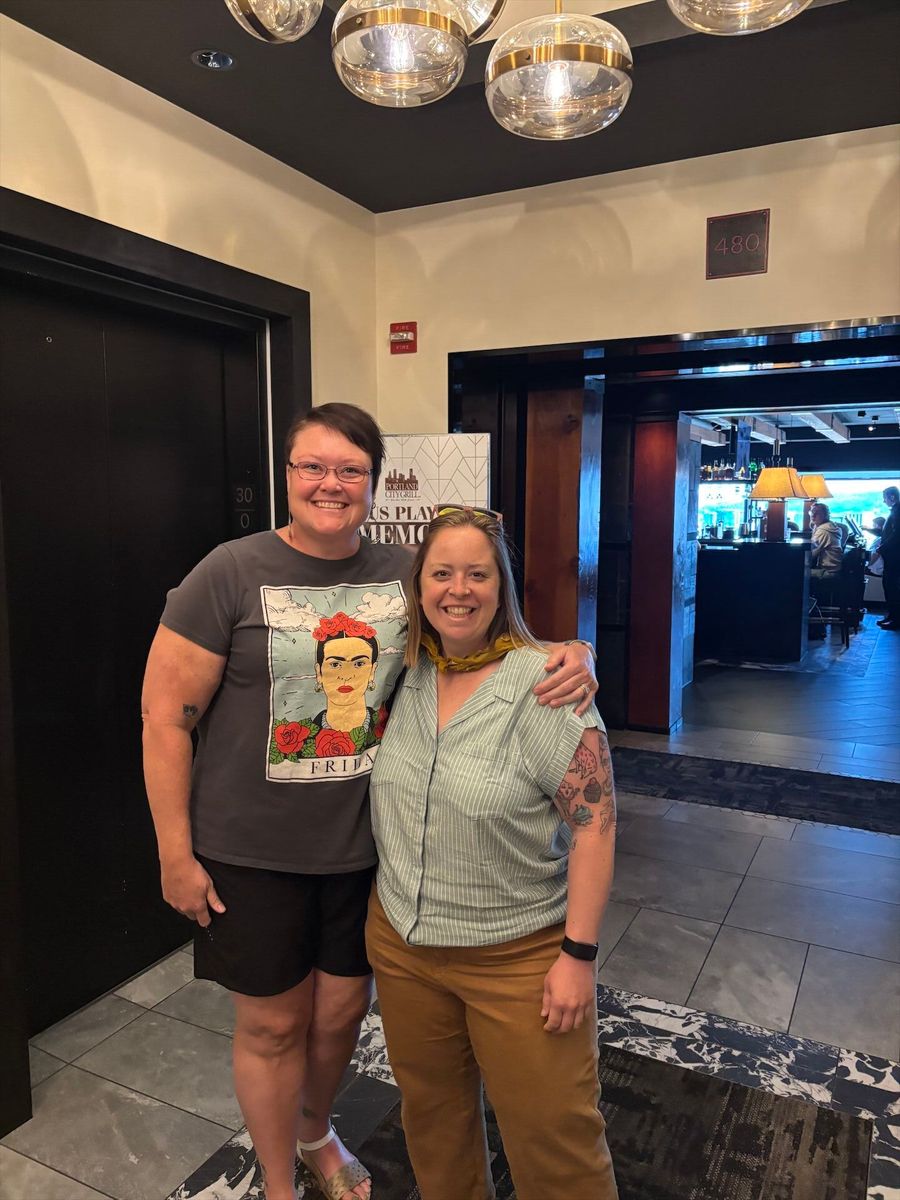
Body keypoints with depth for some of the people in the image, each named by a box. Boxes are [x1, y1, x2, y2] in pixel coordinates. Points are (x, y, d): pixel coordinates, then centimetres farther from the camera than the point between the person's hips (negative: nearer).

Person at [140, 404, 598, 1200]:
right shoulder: (231, 574, -13)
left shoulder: (405, 574, -3)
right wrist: (176, 852, -10)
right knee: (272, 1023, 15)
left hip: (367, 846, 3)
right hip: (254, 854, -3)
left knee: (342, 1009, 22)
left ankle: (315, 1129, 55)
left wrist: (569, 657, -18)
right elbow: (166, 716, -10)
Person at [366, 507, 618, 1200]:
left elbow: (594, 821, -17)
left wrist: (579, 954, -17)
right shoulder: (404, 676, -1)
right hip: (399, 941, 5)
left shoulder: (542, 683, -18)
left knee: (553, 1138, 10)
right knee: (431, 1112, 24)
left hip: (519, 954, -5)